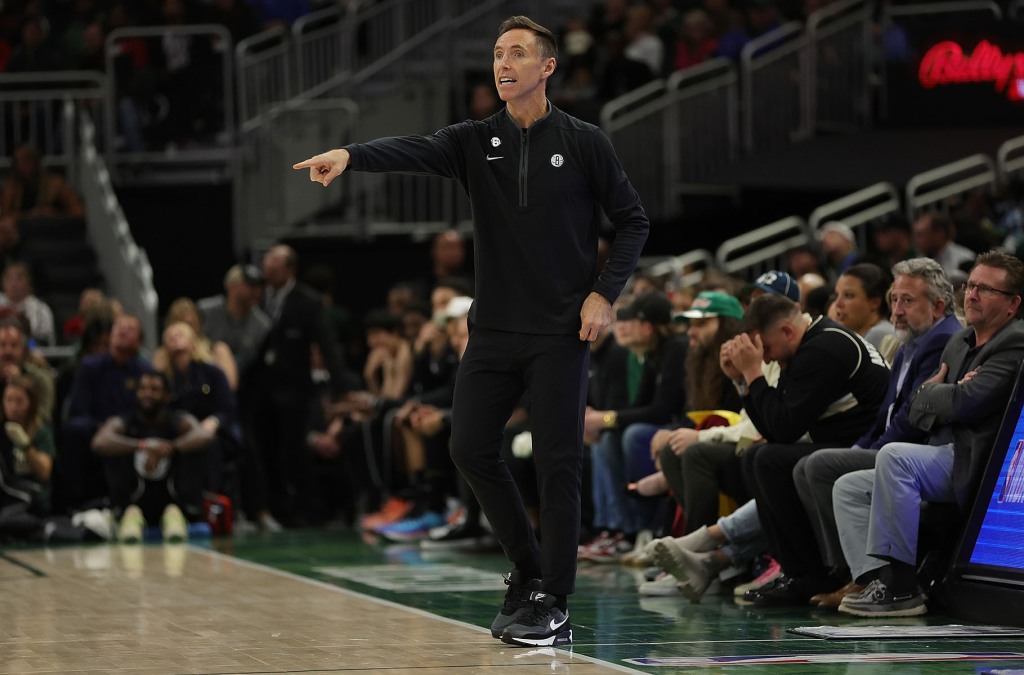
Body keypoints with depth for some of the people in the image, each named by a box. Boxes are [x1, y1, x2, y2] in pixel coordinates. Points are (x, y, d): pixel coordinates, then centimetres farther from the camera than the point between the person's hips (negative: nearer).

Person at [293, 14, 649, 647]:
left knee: (557, 462, -5)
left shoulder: (583, 143, -2)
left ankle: (554, 606, 1)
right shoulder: (477, 141, 5)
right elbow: (416, 150, -14)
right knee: (471, 448, 0)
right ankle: (528, 569, 20)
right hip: (494, 328, 4)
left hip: (561, 332, -4)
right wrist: (350, 155, -33)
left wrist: (605, 293, -8)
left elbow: (633, 221, 4)